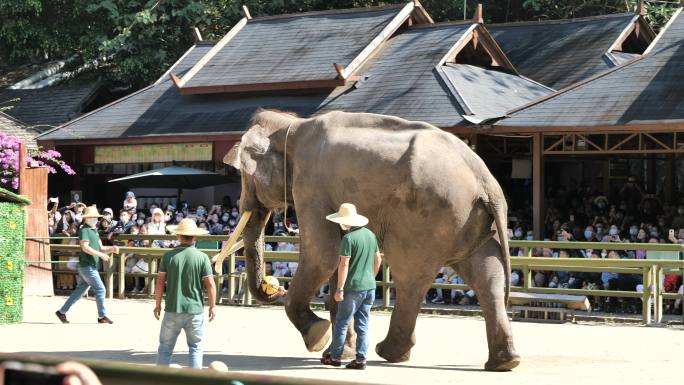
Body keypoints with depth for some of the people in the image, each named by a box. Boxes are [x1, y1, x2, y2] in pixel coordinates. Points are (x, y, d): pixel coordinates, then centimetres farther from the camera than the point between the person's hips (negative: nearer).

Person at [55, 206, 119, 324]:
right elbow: (85, 247, -22)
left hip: (92, 266, 9)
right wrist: (100, 254, -22)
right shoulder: (84, 230, -10)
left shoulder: (94, 231, 19)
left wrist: (112, 249, 2)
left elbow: (101, 248, 20)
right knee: (100, 289, -7)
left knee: (79, 291, 12)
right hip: (86, 266, -9)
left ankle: (62, 312, 17)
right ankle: (102, 316, 0)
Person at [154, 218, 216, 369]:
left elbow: (160, 281, -1)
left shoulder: (169, 256, -2)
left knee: (165, 347, 10)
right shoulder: (202, 257, -5)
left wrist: (158, 304, 9)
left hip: (172, 310, 1)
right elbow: (210, 285, -7)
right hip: (195, 310, -1)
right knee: (195, 347, 11)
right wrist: (212, 306, 4)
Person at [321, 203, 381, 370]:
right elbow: (377, 260, 16)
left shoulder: (349, 238, -14)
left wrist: (339, 289, -15)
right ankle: (361, 359, 6)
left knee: (341, 322, 5)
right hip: (369, 287, 7)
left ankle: (335, 356, 12)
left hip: (353, 288, -7)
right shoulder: (370, 235, 8)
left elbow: (344, 265, -18)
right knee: (362, 324, 8)